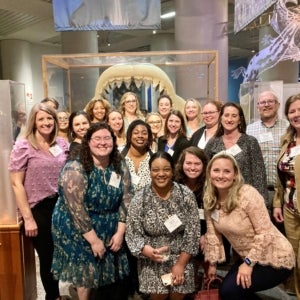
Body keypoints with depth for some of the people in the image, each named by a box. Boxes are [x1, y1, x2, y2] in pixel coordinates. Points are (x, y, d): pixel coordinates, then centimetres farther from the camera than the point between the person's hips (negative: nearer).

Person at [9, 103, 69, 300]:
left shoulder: (62, 144, 3)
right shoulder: (23, 146, -9)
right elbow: (16, 183, -11)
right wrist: (28, 218, -13)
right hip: (39, 209, -4)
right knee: (47, 257, 13)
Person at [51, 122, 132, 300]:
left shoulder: (120, 167, -4)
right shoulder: (75, 170, -21)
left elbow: (126, 199, -3)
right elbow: (76, 209, -23)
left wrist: (120, 232, -8)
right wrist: (94, 240, -19)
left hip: (110, 230, 5)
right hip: (78, 230, -4)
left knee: (114, 275, 13)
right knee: (86, 273, 10)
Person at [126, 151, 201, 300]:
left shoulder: (186, 195, -10)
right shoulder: (139, 199, -12)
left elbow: (193, 232, -6)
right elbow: (133, 233, -8)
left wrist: (181, 263, -8)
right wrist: (149, 251, -27)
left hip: (181, 256, 1)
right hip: (152, 258, -1)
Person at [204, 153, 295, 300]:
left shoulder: (248, 194, -26)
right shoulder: (210, 199, -6)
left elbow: (265, 233, -23)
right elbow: (212, 233, 1)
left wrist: (249, 262, -20)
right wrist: (212, 263, 3)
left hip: (274, 259, -7)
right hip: (248, 257, 7)